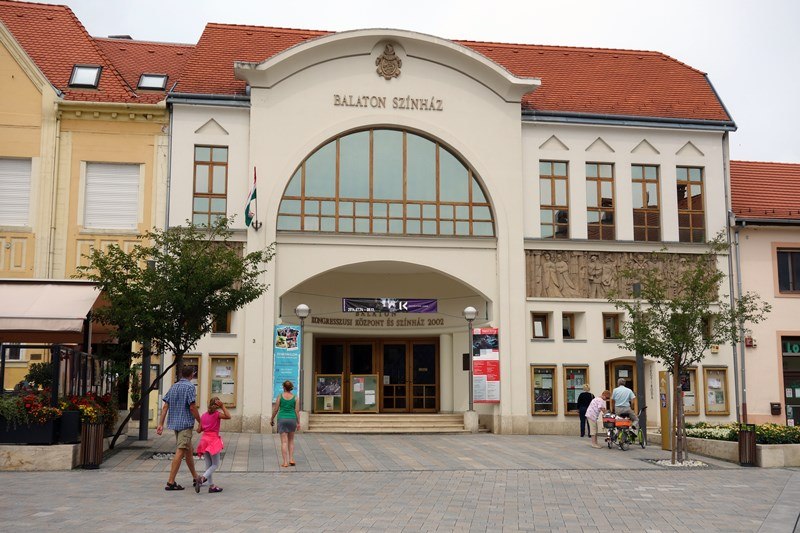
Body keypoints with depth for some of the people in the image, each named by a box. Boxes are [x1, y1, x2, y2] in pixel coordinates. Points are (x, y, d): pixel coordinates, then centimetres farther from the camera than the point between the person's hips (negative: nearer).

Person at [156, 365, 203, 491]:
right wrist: (200, 423, -6)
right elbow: (192, 407, -15)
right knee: (180, 452, -7)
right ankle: (171, 483, -9)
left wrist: (161, 424, 8)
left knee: (188, 450, 18)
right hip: (186, 423, -8)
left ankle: (196, 478, 29)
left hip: (175, 423, 8)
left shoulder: (173, 387, 12)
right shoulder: (189, 386, -10)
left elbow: (165, 406, 8)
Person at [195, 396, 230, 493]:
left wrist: (197, 429, 32)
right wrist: (223, 406, -14)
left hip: (204, 439, 6)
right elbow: (228, 416, -22)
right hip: (213, 440, -6)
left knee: (208, 465, 11)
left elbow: (199, 430, 9)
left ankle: (211, 486, 10)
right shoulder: (217, 414, -6)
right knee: (215, 465, 1)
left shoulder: (204, 415, 9)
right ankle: (202, 478, -21)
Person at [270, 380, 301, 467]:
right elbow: (297, 411, -3)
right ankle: (291, 459, 9)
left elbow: (275, 409, -3)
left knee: (284, 442, -1)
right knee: (291, 440, 17)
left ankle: (285, 462, -5)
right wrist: (298, 423, 2)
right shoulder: (295, 397, -1)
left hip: (282, 420, -1)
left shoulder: (280, 396, -5)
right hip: (292, 420, 2)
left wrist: (272, 419, 11)